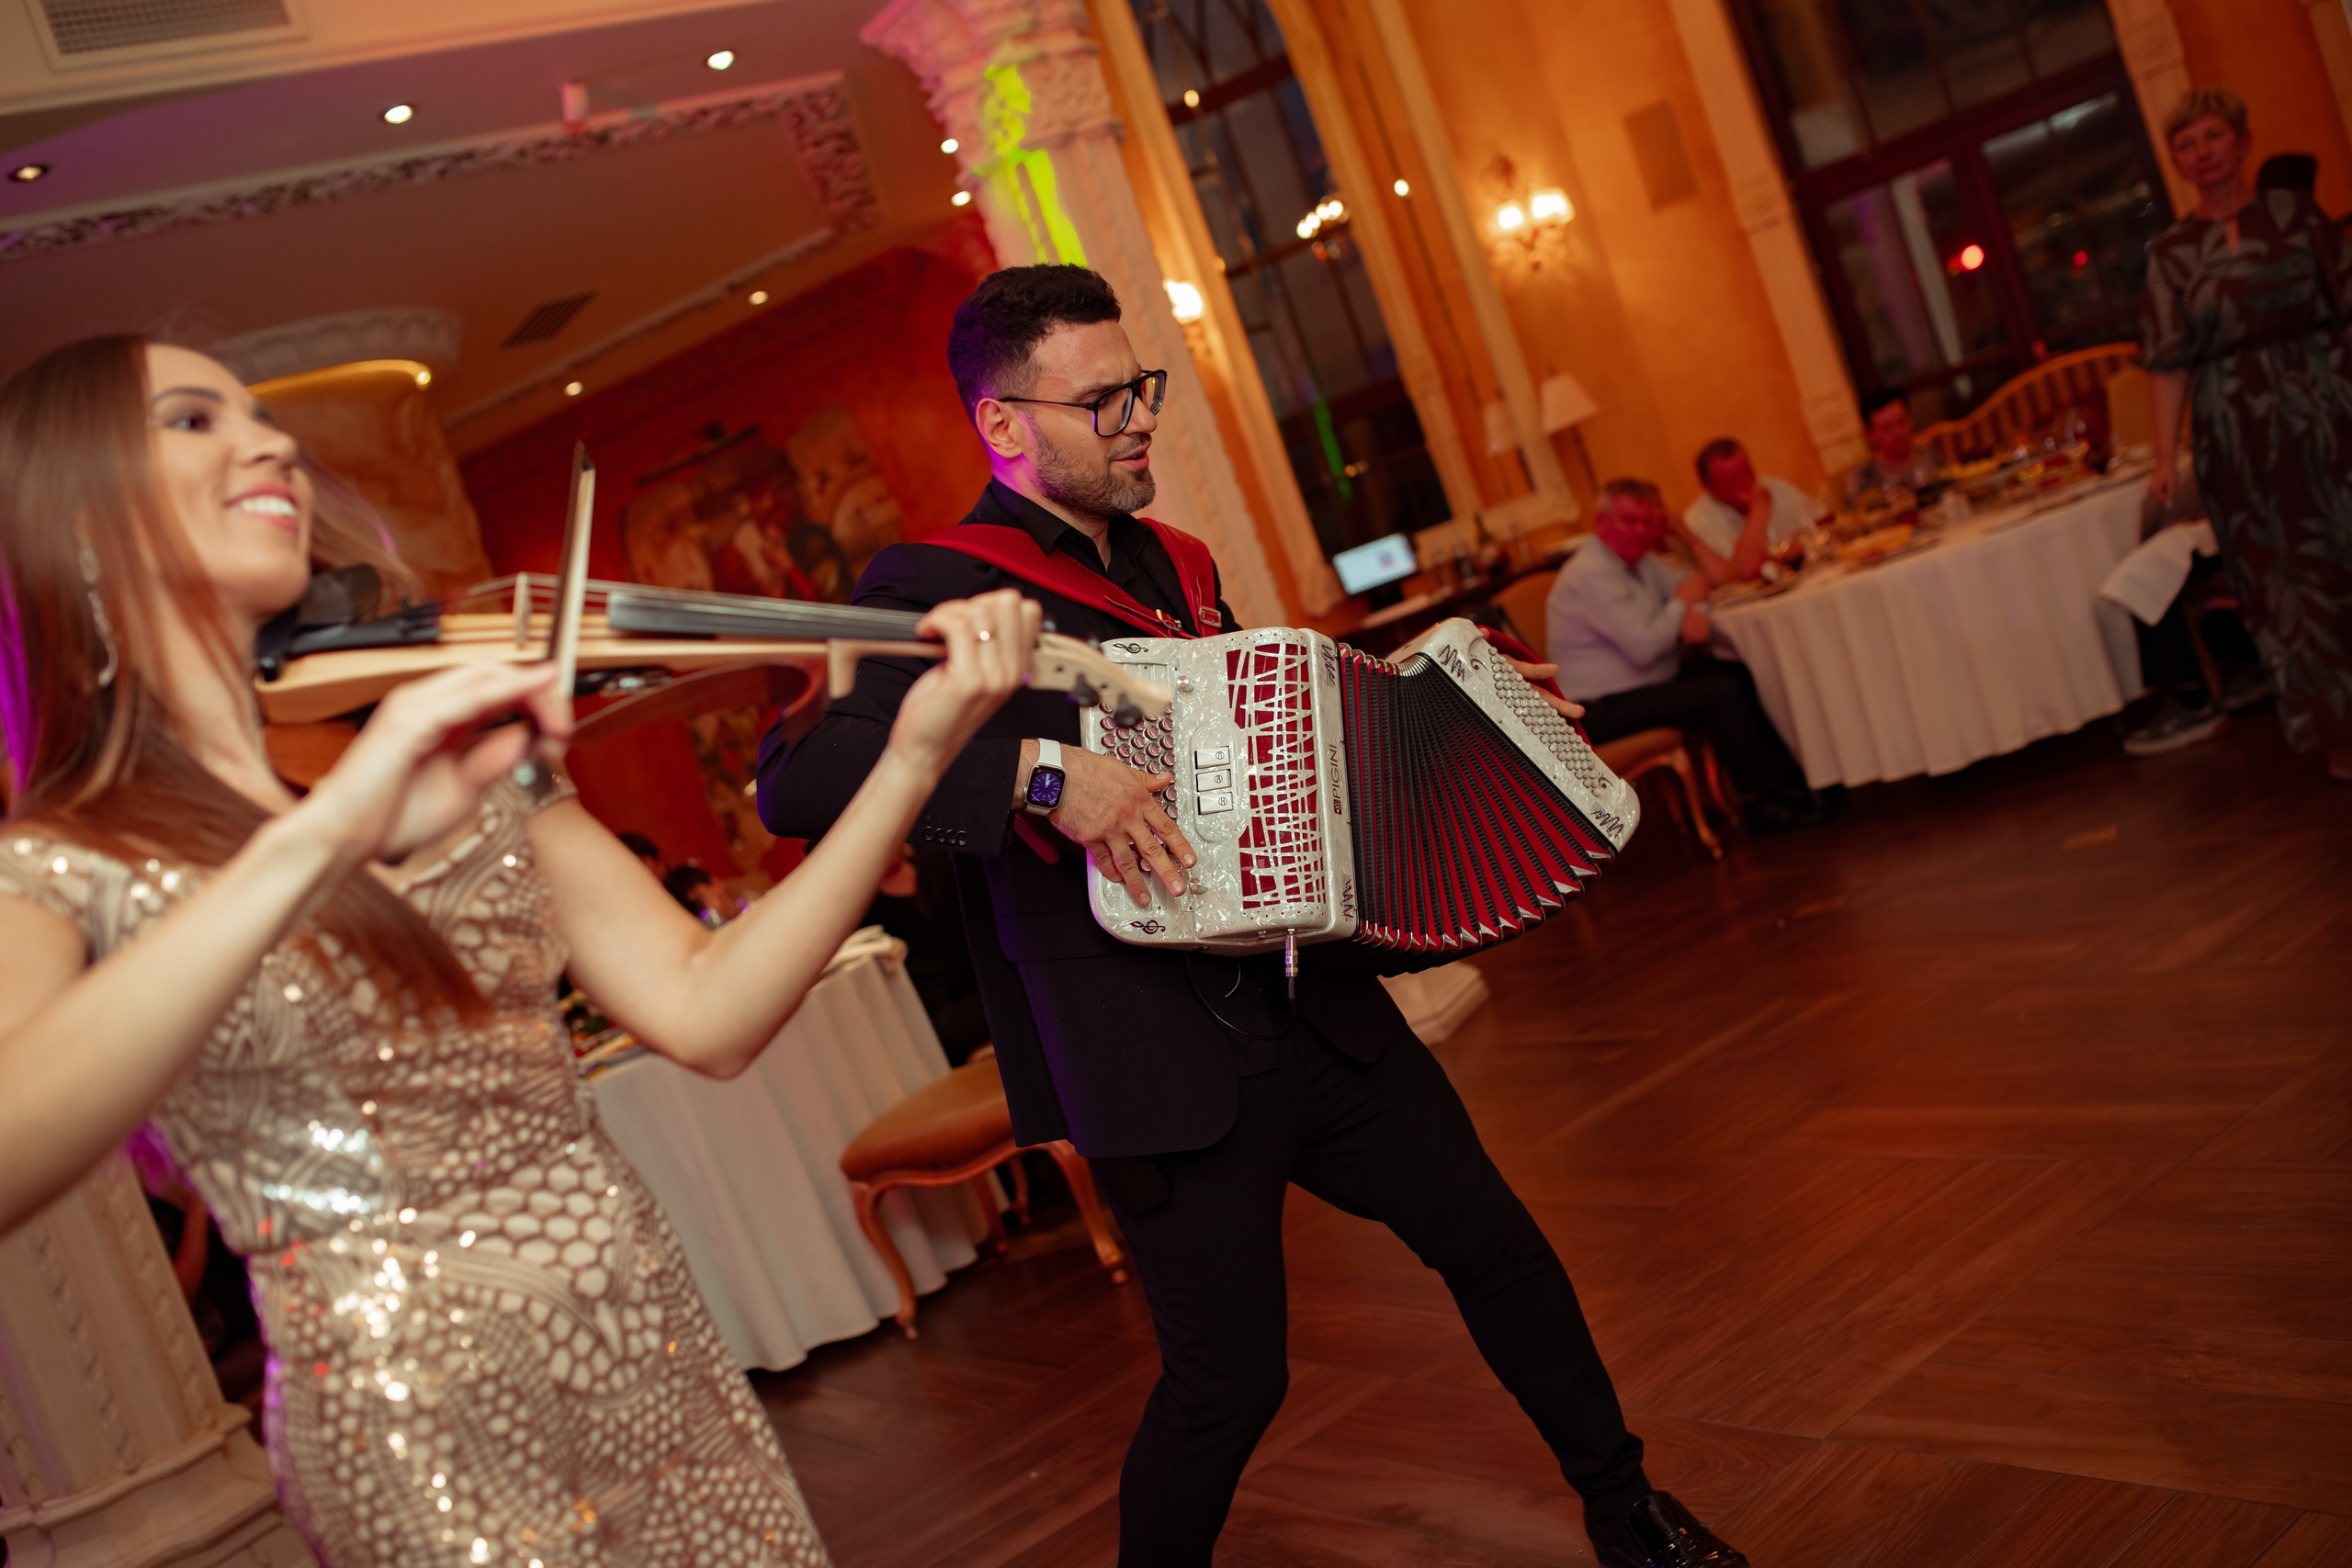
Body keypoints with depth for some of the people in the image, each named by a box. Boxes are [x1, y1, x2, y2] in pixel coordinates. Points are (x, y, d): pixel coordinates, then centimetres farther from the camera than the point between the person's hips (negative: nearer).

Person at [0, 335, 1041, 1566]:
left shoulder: (465, 763, 7)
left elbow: (705, 1013, -3)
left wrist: (912, 761, -13)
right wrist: (311, 844, -37)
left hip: (659, 1355, 4)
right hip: (424, 1444, -4)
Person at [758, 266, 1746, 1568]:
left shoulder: (1175, 565, 13)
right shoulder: (934, 589, -13)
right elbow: (796, 776, -27)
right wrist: (1038, 770, -34)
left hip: (1315, 1012, 8)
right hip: (1161, 1063, -7)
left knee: (1497, 1246, 15)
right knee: (1227, 1378, 0)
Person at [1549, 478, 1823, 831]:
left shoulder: (1637, 556, 9)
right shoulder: (1591, 574, -22)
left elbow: (1694, 585, 12)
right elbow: (1644, 647, -26)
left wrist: (1696, 615, -12)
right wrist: (1682, 603, -9)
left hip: (1645, 680, 10)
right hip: (1602, 711, -10)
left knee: (1739, 674, -1)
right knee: (1723, 695, -20)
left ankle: (1788, 777, 6)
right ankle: (1768, 803, -8)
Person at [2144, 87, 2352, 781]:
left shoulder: (2295, 213, 4)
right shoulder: (2171, 251, 4)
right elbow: (2169, 360, -1)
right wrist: (2166, 456, -7)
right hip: (2235, 431, 0)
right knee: (2289, 577, 6)